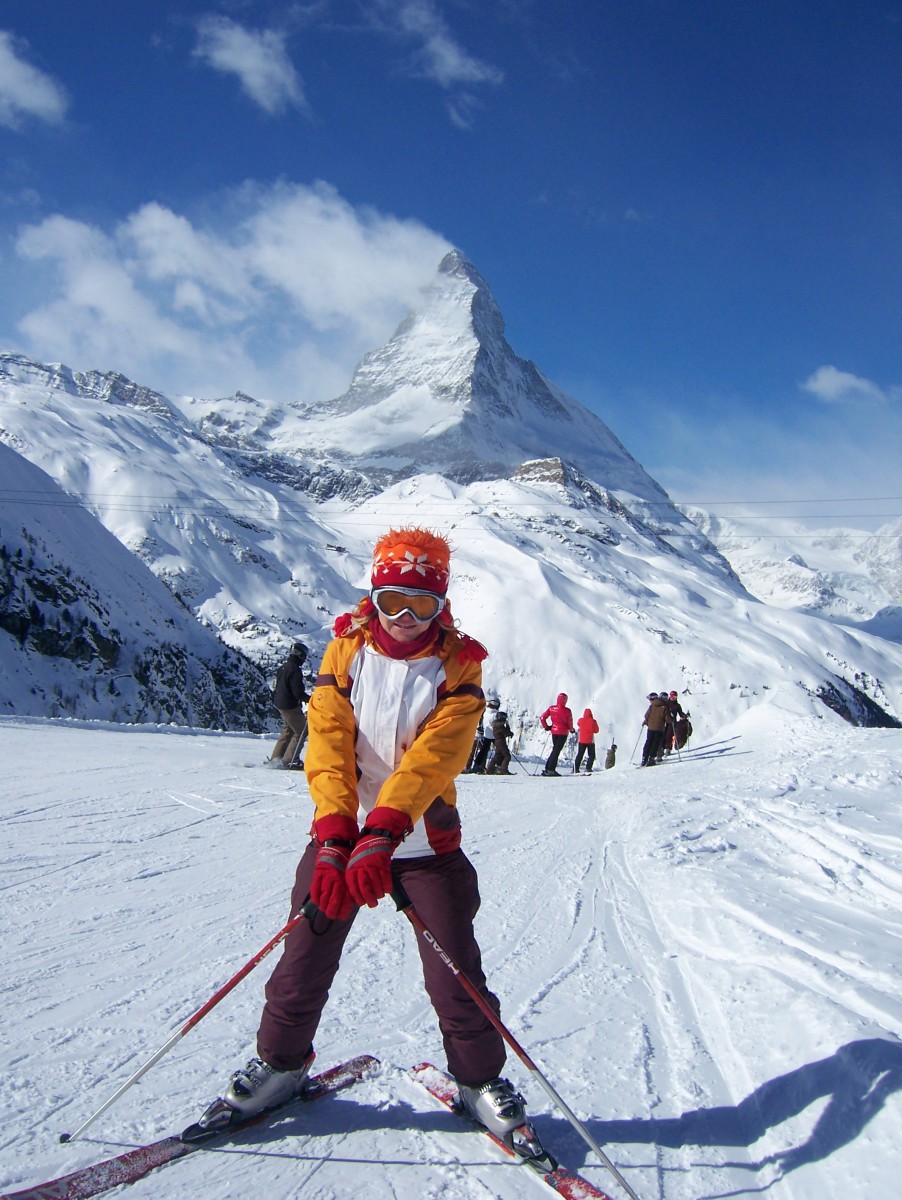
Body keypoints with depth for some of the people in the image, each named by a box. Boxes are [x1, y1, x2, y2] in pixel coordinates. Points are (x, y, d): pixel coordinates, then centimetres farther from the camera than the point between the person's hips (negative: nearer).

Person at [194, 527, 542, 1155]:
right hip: (342, 835, 2)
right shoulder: (346, 652, -4)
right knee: (304, 961, 7)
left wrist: (382, 833, -35)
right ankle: (281, 1063, 32)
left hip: (426, 843, -1)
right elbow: (329, 746, -14)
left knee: (456, 974, 1)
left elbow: (432, 755, -21)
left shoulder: (458, 666, -8)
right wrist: (336, 838, -28)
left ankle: (480, 1079, 25)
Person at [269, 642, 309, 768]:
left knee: (288, 731, 20)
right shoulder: (294, 669, -19)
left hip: (281, 705, 9)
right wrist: (311, 700, -12)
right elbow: (298, 692, -22)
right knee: (301, 731, -1)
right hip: (291, 706, -9)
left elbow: (277, 688, 18)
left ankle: (275, 758, 21)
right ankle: (287, 760, -2)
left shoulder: (283, 667, 9)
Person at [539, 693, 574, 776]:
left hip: (554, 731, 5)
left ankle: (548, 768, 13)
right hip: (563, 732, -5)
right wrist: (571, 729, 12)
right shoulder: (567, 711, -13)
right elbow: (570, 723, -8)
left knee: (555, 749, 18)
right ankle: (550, 769, -7)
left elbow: (542, 718, -3)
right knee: (557, 751, -2)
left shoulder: (551, 708, -2)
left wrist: (546, 726, 11)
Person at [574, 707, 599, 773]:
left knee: (579, 755, 11)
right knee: (591, 755, 8)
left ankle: (576, 769, 6)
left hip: (582, 740, 3)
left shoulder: (580, 720, -3)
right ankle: (588, 768, -7)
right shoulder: (593, 721, -11)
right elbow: (596, 731, -1)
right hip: (590, 741, -3)